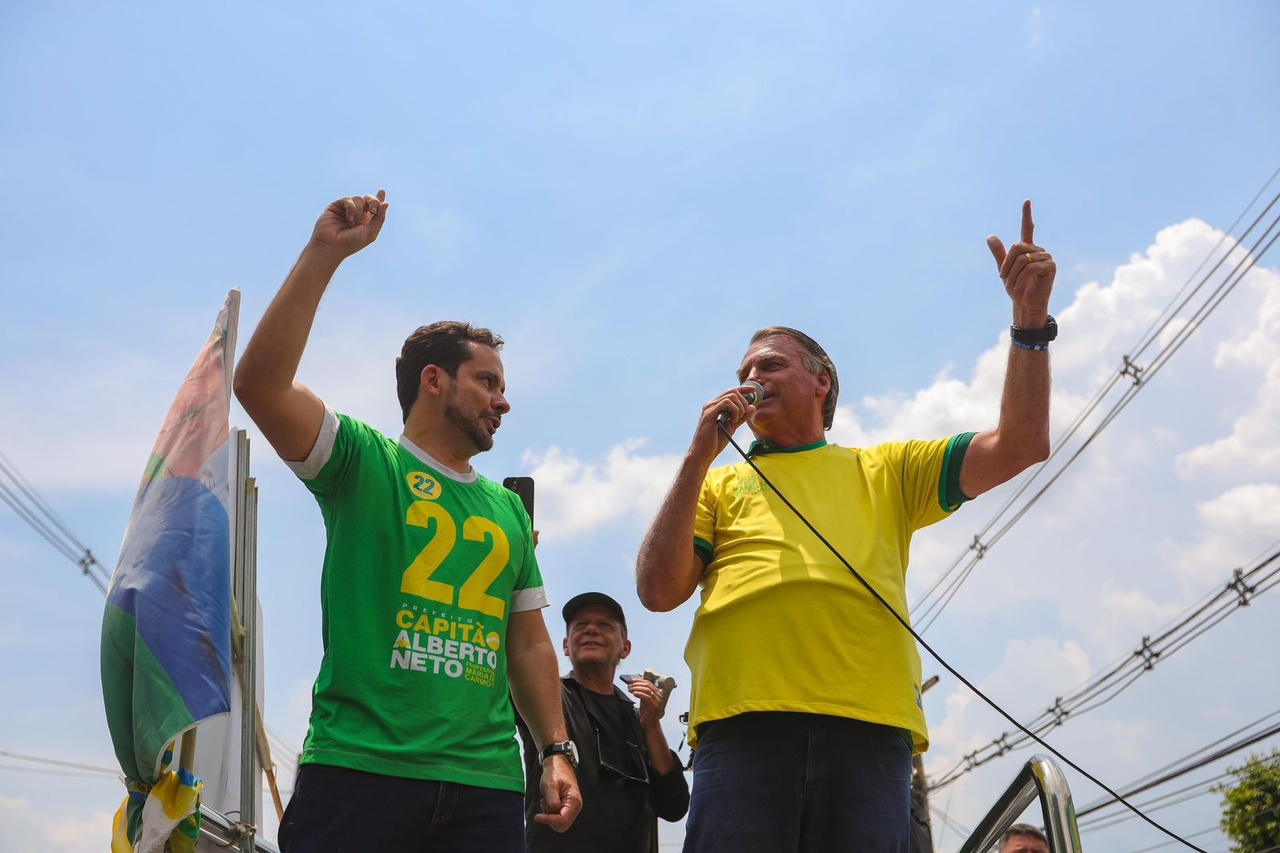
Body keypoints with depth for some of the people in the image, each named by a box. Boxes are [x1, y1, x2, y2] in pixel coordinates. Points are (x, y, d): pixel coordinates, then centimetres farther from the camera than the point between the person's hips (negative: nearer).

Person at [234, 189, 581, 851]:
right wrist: (324, 254, -9)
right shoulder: (362, 460, 6)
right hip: (357, 771, -4)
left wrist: (556, 751, 10)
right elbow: (258, 383, -9)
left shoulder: (508, 510, 20)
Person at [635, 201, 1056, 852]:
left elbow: (1018, 447, 16)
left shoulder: (886, 471, 26)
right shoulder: (720, 485, 25)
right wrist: (699, 455, 9)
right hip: (744, 723, 0)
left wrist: (1030, 317, 7)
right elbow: (659, 591, 11)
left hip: (868, 726, 1)